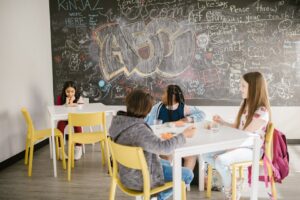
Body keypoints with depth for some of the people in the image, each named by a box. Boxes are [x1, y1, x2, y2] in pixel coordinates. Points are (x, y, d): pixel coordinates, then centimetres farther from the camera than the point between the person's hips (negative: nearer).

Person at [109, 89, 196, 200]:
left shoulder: (118, 121, -7)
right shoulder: (138, 129, -35)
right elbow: (164, 147, -38)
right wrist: (184, 135, -23)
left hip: (130, 172, 9)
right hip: (140, 178, -9)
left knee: (167, 163, 32)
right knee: (188, 174, 6)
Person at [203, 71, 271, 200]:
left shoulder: (262, 112, -21)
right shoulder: (245, 104, 5)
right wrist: (222, 122, -4)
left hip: (252, 149, -8)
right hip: (238, 144, 8)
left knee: (220, 160, -30)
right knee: (205, 153, -5)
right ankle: (233, 177, 7)